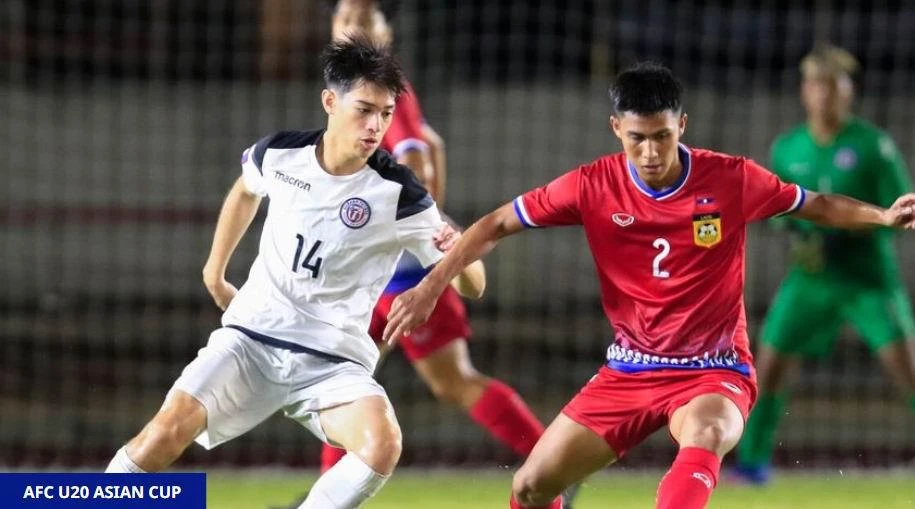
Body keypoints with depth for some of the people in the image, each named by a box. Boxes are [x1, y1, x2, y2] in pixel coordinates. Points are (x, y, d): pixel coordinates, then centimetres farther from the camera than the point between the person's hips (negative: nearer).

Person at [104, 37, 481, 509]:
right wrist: (214, 271, 24)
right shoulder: (279, 154, -3)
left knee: (381, 444, -31)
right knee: (167, 432, -20)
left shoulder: (399, 195, -12)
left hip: (331, 360, -2)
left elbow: (468, 287, -8)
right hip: (251, 335, 2)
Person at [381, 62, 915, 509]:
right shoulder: (594, 186, -9)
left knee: (704, 437, -39)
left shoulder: (732, 179, -11)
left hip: (713, 372, -3)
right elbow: (499, 224, -1)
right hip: (629, 371, 3)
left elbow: (817, 205, 4)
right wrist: (430, 287, -8)